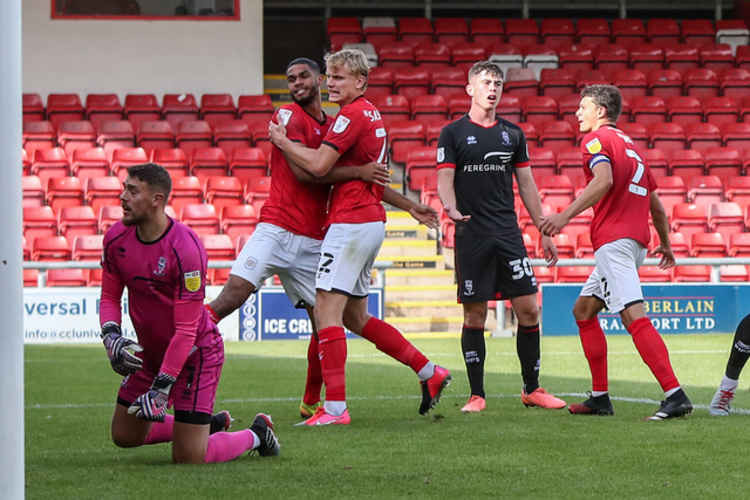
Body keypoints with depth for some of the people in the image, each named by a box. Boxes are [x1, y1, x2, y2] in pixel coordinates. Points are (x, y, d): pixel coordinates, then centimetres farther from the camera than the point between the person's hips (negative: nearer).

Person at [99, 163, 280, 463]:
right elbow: (110, 297, 7)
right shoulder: (116, 239, -8)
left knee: (189, 458, -8)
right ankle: (209, 426, 31)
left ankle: (257, 434, 21)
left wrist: (160, 388, -25)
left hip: (195, 352, -7)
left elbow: (186, 330, -25)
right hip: (150, 350, 7)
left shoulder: (185, 249, -28)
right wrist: (111, 337, -15)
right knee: (124, 436, 14)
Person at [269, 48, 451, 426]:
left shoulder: (352, 114, -13)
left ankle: (334, 407, -18)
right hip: (371, 223, 10)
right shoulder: (372, 115, 18)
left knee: (326, 311, -13)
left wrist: (281, 141, -7)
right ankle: (429, 372, 20)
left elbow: (318, 166, -19)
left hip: (351, 222, -10)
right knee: (355, 317, 16)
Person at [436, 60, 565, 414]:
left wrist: (544, 231, 13)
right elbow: (445, 180, -4)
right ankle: (477, 395, 6)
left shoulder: (512, 134, 13)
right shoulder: (453, 133, 2)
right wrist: (451, 207, -26)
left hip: (509, 234, 3)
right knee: (475, 316, -1)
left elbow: (526, 185, 16)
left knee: (528, 309, -1)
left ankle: (532, 389, 10)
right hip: (472, 236, -3)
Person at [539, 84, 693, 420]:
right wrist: (665, 244, 39)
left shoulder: (597, 139, -2)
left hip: (614, 239, -10)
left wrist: (566, 215, -28)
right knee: (583, 310, 18)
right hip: (635, 240, 10)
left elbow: (604, 180, -22)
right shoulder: (630, 146, 25)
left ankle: (676, 396, -30)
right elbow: (656, 206, 27)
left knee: (633, 316, -19)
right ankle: (600, 398, 16)